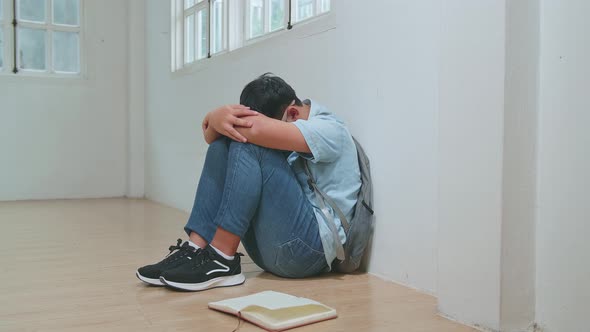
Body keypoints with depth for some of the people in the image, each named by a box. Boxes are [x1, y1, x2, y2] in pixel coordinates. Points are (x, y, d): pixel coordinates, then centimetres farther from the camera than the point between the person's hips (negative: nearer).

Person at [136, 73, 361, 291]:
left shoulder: (330, 129, -9)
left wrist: (215, 117, -10)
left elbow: (260, 129, -27)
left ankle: (222, 261, -21)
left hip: (311, 246, -7)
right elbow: (210, 135, 5)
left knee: (251, 145, -21)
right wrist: (217, 120, -17)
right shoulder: (274, 139, 13)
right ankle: (195, 249, -13)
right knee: (222, 144, -2)